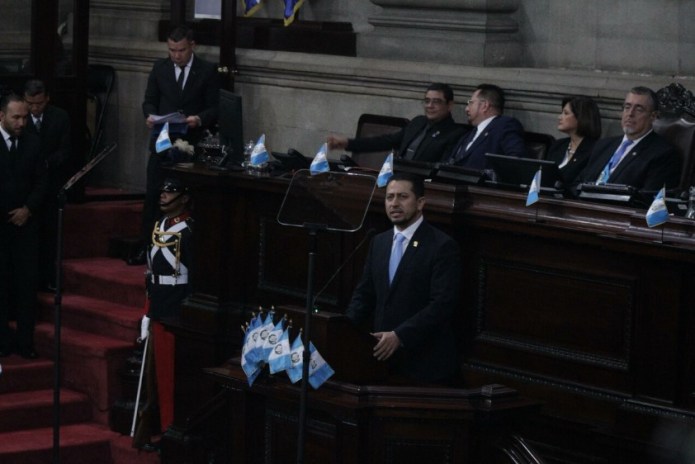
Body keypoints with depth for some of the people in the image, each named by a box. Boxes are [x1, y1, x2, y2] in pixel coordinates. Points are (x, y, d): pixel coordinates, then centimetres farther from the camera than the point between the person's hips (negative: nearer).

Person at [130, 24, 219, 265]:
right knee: (153, 194, 0)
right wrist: (150, 115, -11)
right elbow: (149, 100, 11)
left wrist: (200, 119, -21)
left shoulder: (207, 71, -1)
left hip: (192, 144, -2)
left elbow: (214, 108, -2)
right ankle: (146, 246, 6)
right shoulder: (160, 68, 7)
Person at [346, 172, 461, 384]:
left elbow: (443, 304, -17)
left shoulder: (442, 246, -9)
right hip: (384, 356, 6)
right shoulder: (379, 242, 13)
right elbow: (364, 294, 16)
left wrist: (400, 336, -23)